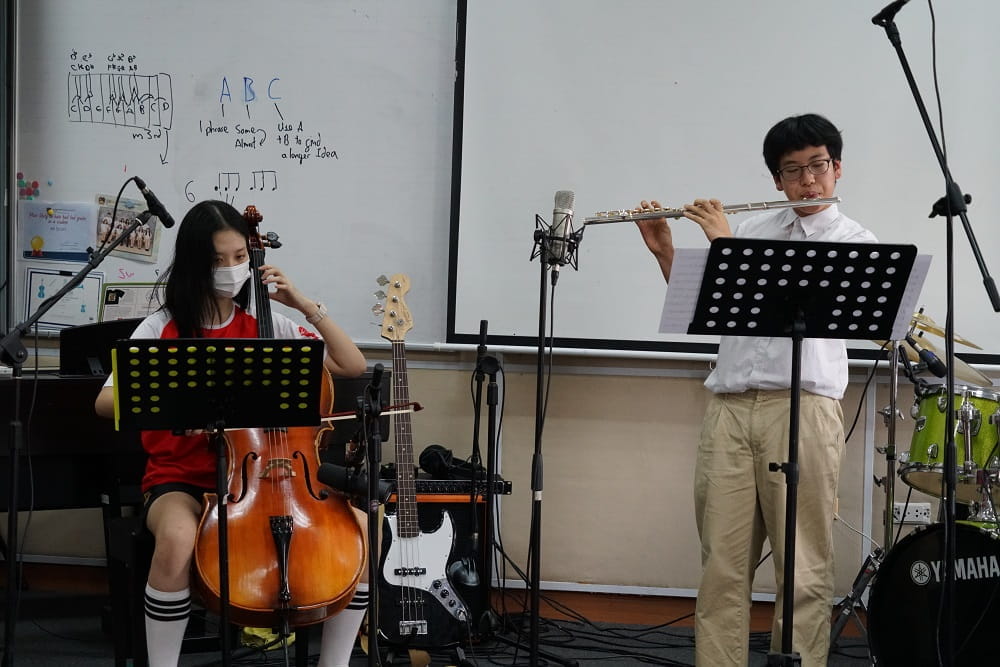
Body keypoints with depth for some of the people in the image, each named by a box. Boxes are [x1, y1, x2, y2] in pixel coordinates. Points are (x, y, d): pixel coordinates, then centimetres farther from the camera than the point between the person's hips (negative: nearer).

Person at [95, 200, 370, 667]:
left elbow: (353, 367, 5)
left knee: (358, 526, -20)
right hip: (182, 481, -3)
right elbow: (107, 401, -13)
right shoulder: (162, 329, -2)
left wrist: (307, 307, -5)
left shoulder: (268, 325, 5)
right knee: (178, 539, -39)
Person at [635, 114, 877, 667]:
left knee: (804, 569, -4)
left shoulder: (855, 242, 6)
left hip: (802, 406, -4)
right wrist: (664, 252, 8)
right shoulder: (752, 230, 20)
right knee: (722, 564, 2)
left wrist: (725, 243, -8)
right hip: (729, 406, 4)